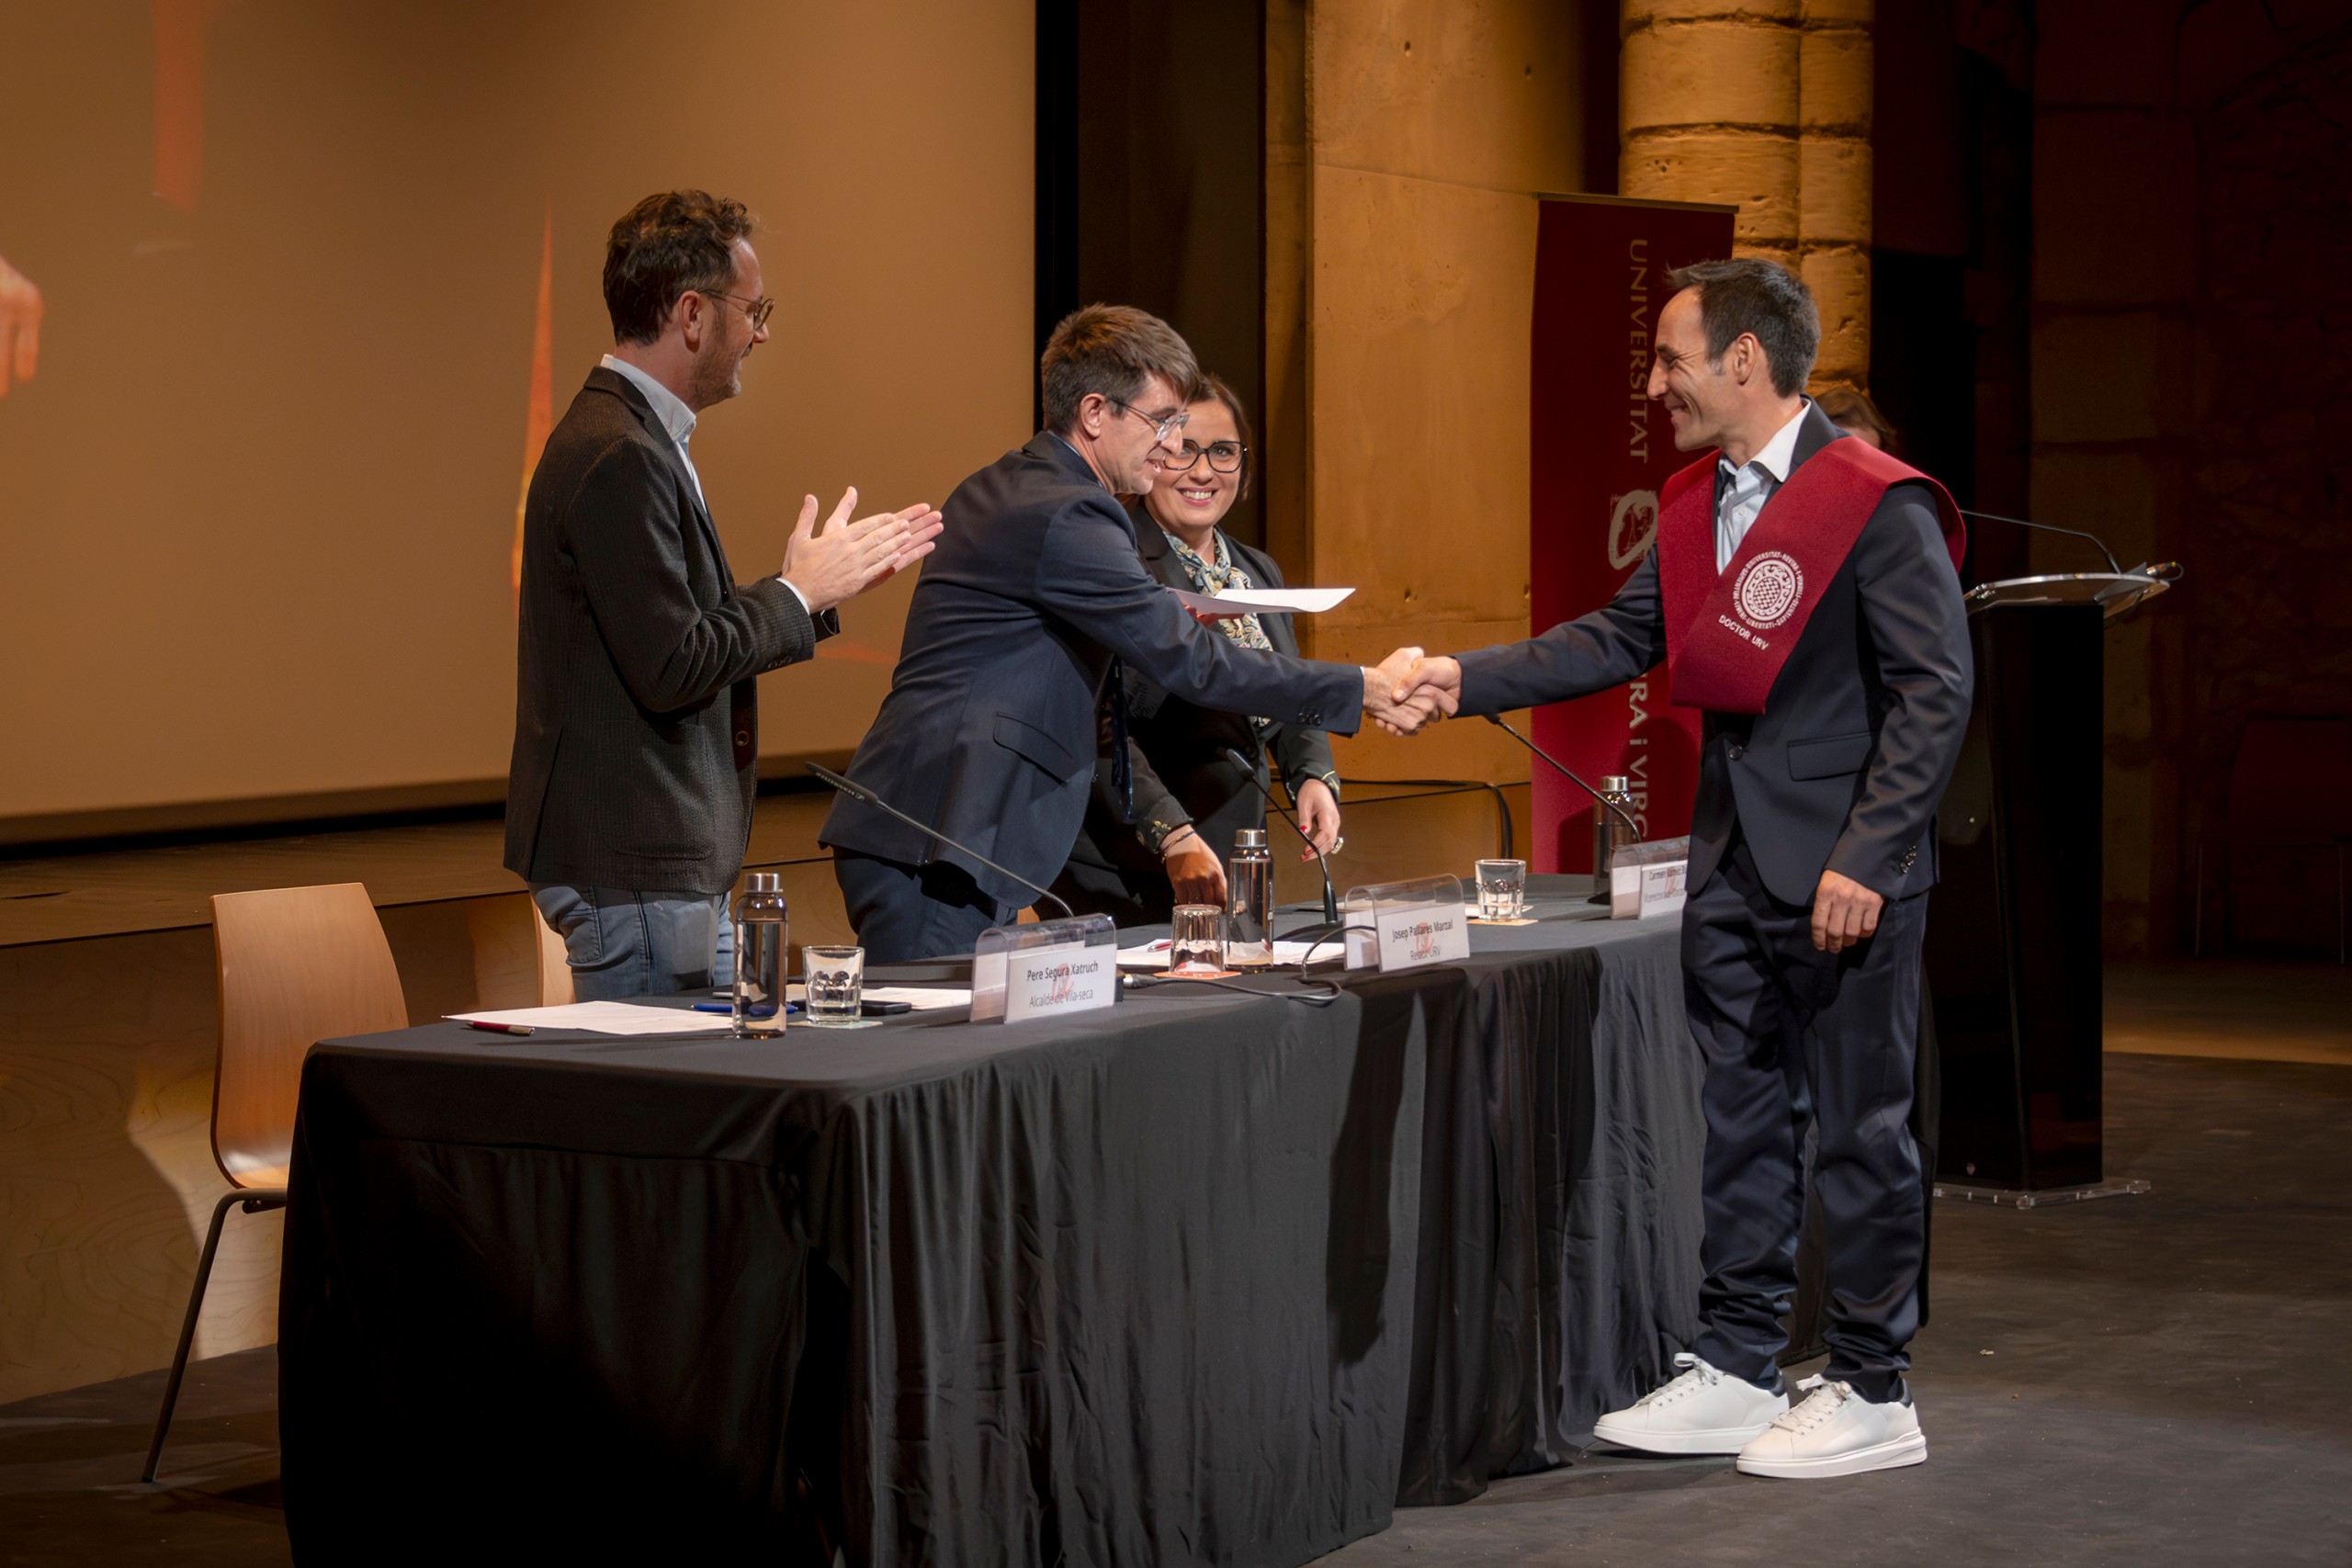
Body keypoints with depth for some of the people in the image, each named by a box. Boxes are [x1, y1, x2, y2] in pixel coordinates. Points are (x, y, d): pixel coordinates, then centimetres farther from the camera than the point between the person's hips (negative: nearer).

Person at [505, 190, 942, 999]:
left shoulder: (637, 440, 14)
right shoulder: (618, 457, -19)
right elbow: (672, 669, -23)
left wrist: (826, 584, 17)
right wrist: (796, 593, -10)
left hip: (673, 864, 11)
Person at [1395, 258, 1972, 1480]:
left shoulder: (1878, 506, -15)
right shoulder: (1693, 506, 10)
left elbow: (1935, 689, -16)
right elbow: (1620, 638, 14)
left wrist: (1866, 859, -21)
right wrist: (1466, 681, 4)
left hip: (1843, 870, -8)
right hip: (1732, 860, 8)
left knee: (1857, 1124, 1)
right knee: (1742, 1116, 13)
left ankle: (1872, 1394, 12)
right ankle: (1736, 1372, 22)